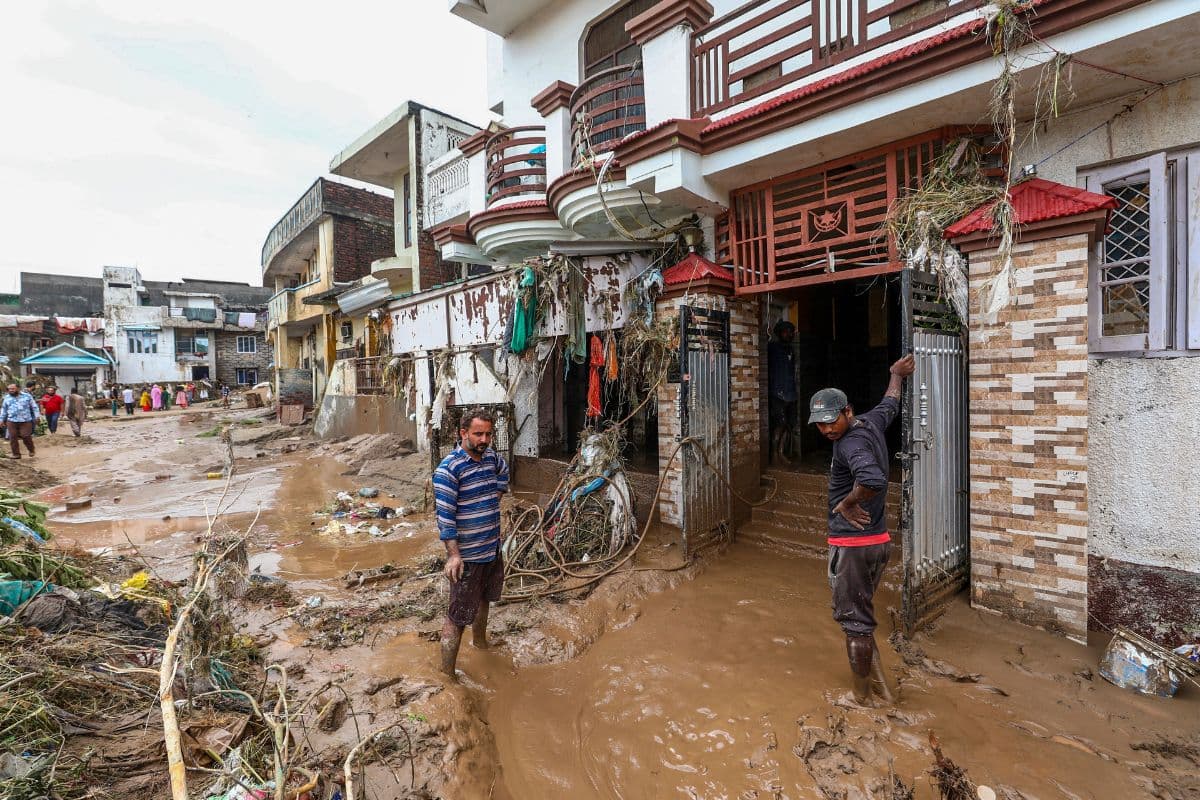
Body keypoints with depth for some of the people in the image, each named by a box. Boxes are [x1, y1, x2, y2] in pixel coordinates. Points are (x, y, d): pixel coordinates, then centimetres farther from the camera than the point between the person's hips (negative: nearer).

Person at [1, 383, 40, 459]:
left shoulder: (27, 396, 3)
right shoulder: (7, 397, 12)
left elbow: (34, 407, 5)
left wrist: (37, 417, -3)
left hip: (26, 421, -3)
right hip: (11, 421, 3)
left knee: (26, 437, -7)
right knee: (13, 438, 1)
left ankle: (31, 450, 14)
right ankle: (16, 454, 8)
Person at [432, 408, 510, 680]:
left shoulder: (491, 456, 1)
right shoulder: (449, 468, -22)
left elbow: (503, 471, 26)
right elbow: (445, 514, -22)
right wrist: (453, 554, -26)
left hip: (493, 548, 8)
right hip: (467, 555, -8)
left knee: (484, 598, 29)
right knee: (459, 615, 1)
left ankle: (480, 641, 53)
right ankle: (447, 673, 17)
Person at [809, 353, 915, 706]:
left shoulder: (852, 443, -21)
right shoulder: (871, 423, 6)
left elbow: (874, 480, -40)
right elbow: (890, 403, 27)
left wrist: (849, 502, -22)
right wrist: (896, 375, 44)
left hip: (852, 545, -9)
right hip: (879, 541, 10)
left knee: (855, 623, 4)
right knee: (861, 617, 20)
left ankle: (862, 698, 18)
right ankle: (879, 683, 26)